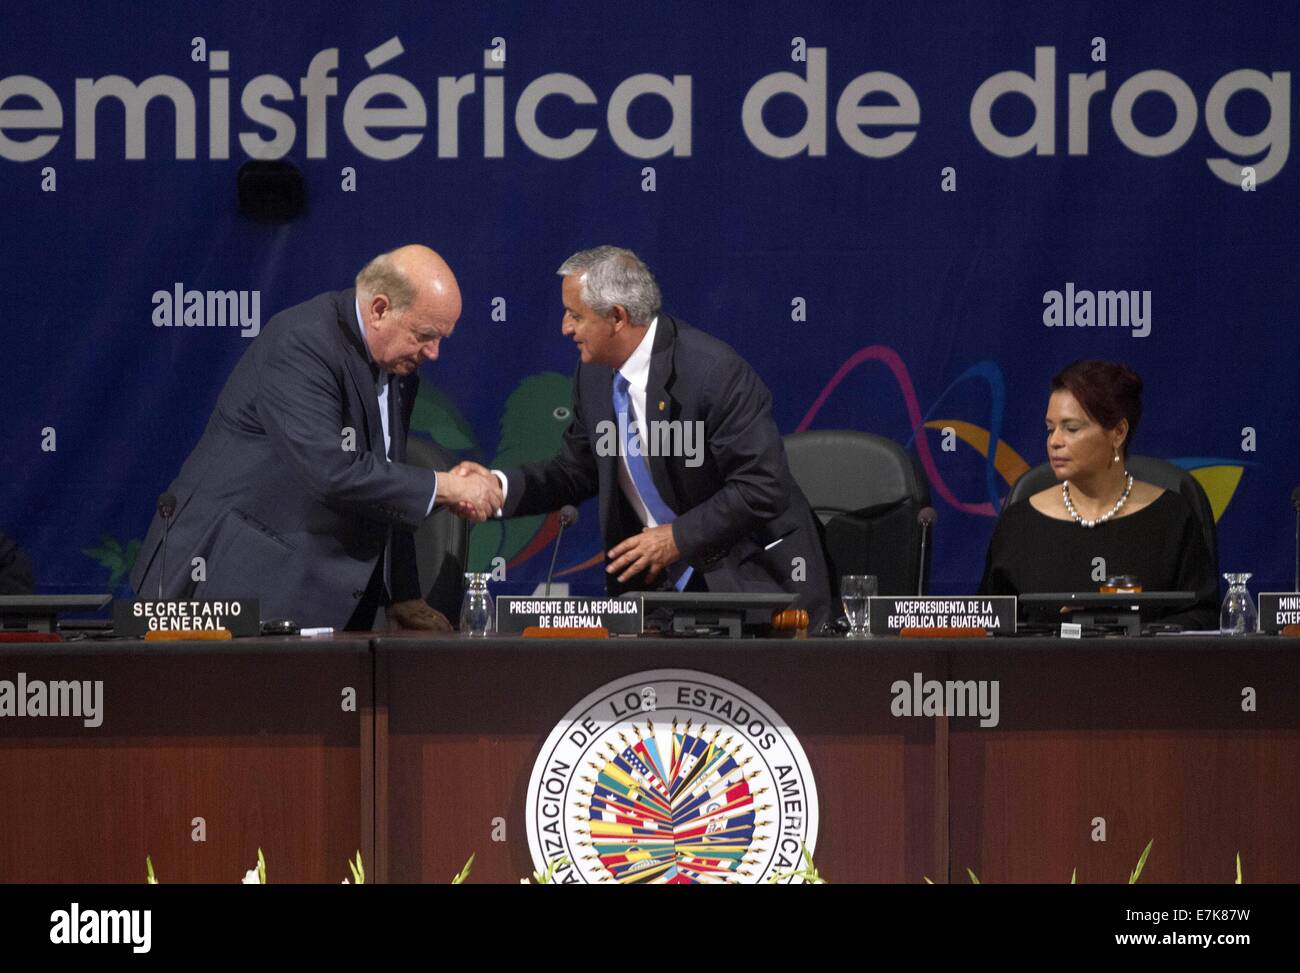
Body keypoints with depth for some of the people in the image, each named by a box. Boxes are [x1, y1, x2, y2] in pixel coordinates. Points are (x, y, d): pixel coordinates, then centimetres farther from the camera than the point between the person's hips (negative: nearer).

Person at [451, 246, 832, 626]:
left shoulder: (715, 371, -20)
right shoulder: (593, 375, 4)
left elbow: (763, 486, -21)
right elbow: (576, 472, 13)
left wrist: (678, 538, -19)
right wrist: (498, 486, -3)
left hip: (748, 577, -6)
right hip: (654, 576, 7)